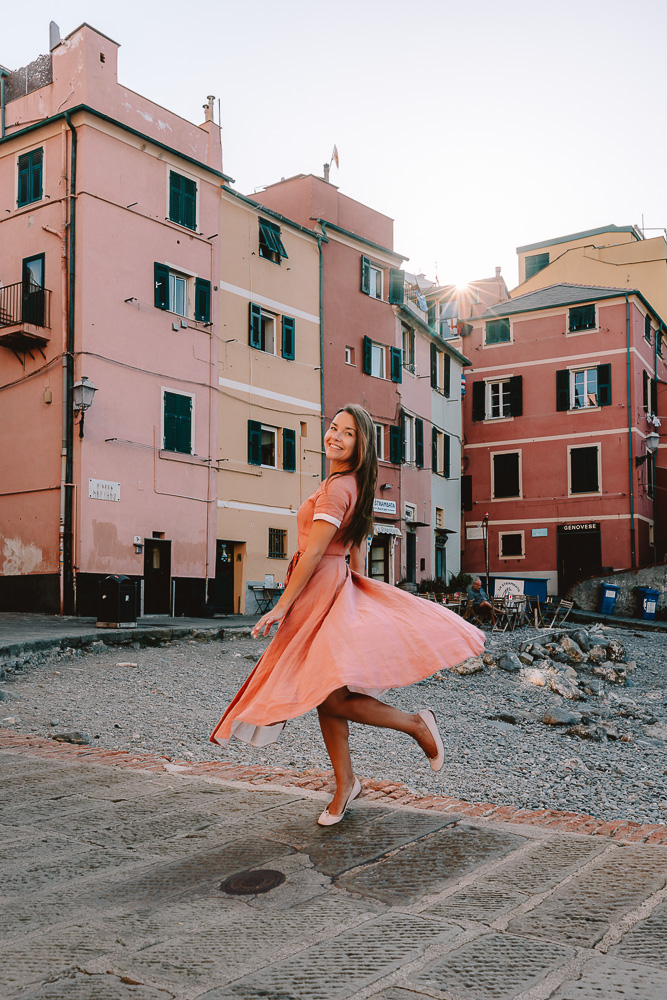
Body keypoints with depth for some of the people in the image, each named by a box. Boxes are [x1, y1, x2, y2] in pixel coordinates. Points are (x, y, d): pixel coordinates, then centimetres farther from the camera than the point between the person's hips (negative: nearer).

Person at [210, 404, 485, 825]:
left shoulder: (336, 488, -15)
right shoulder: (354, 486, 15)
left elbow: (313, 553, -18)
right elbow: (357, 546, 22)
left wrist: (282, 607, -16)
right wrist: (355, 587, 28)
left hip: (321, 588, -10)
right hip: (339, 584, 10)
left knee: (331, 698, -18)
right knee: (326, 695, 12)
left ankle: (415, 723, -3)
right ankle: (345, 783, 20)